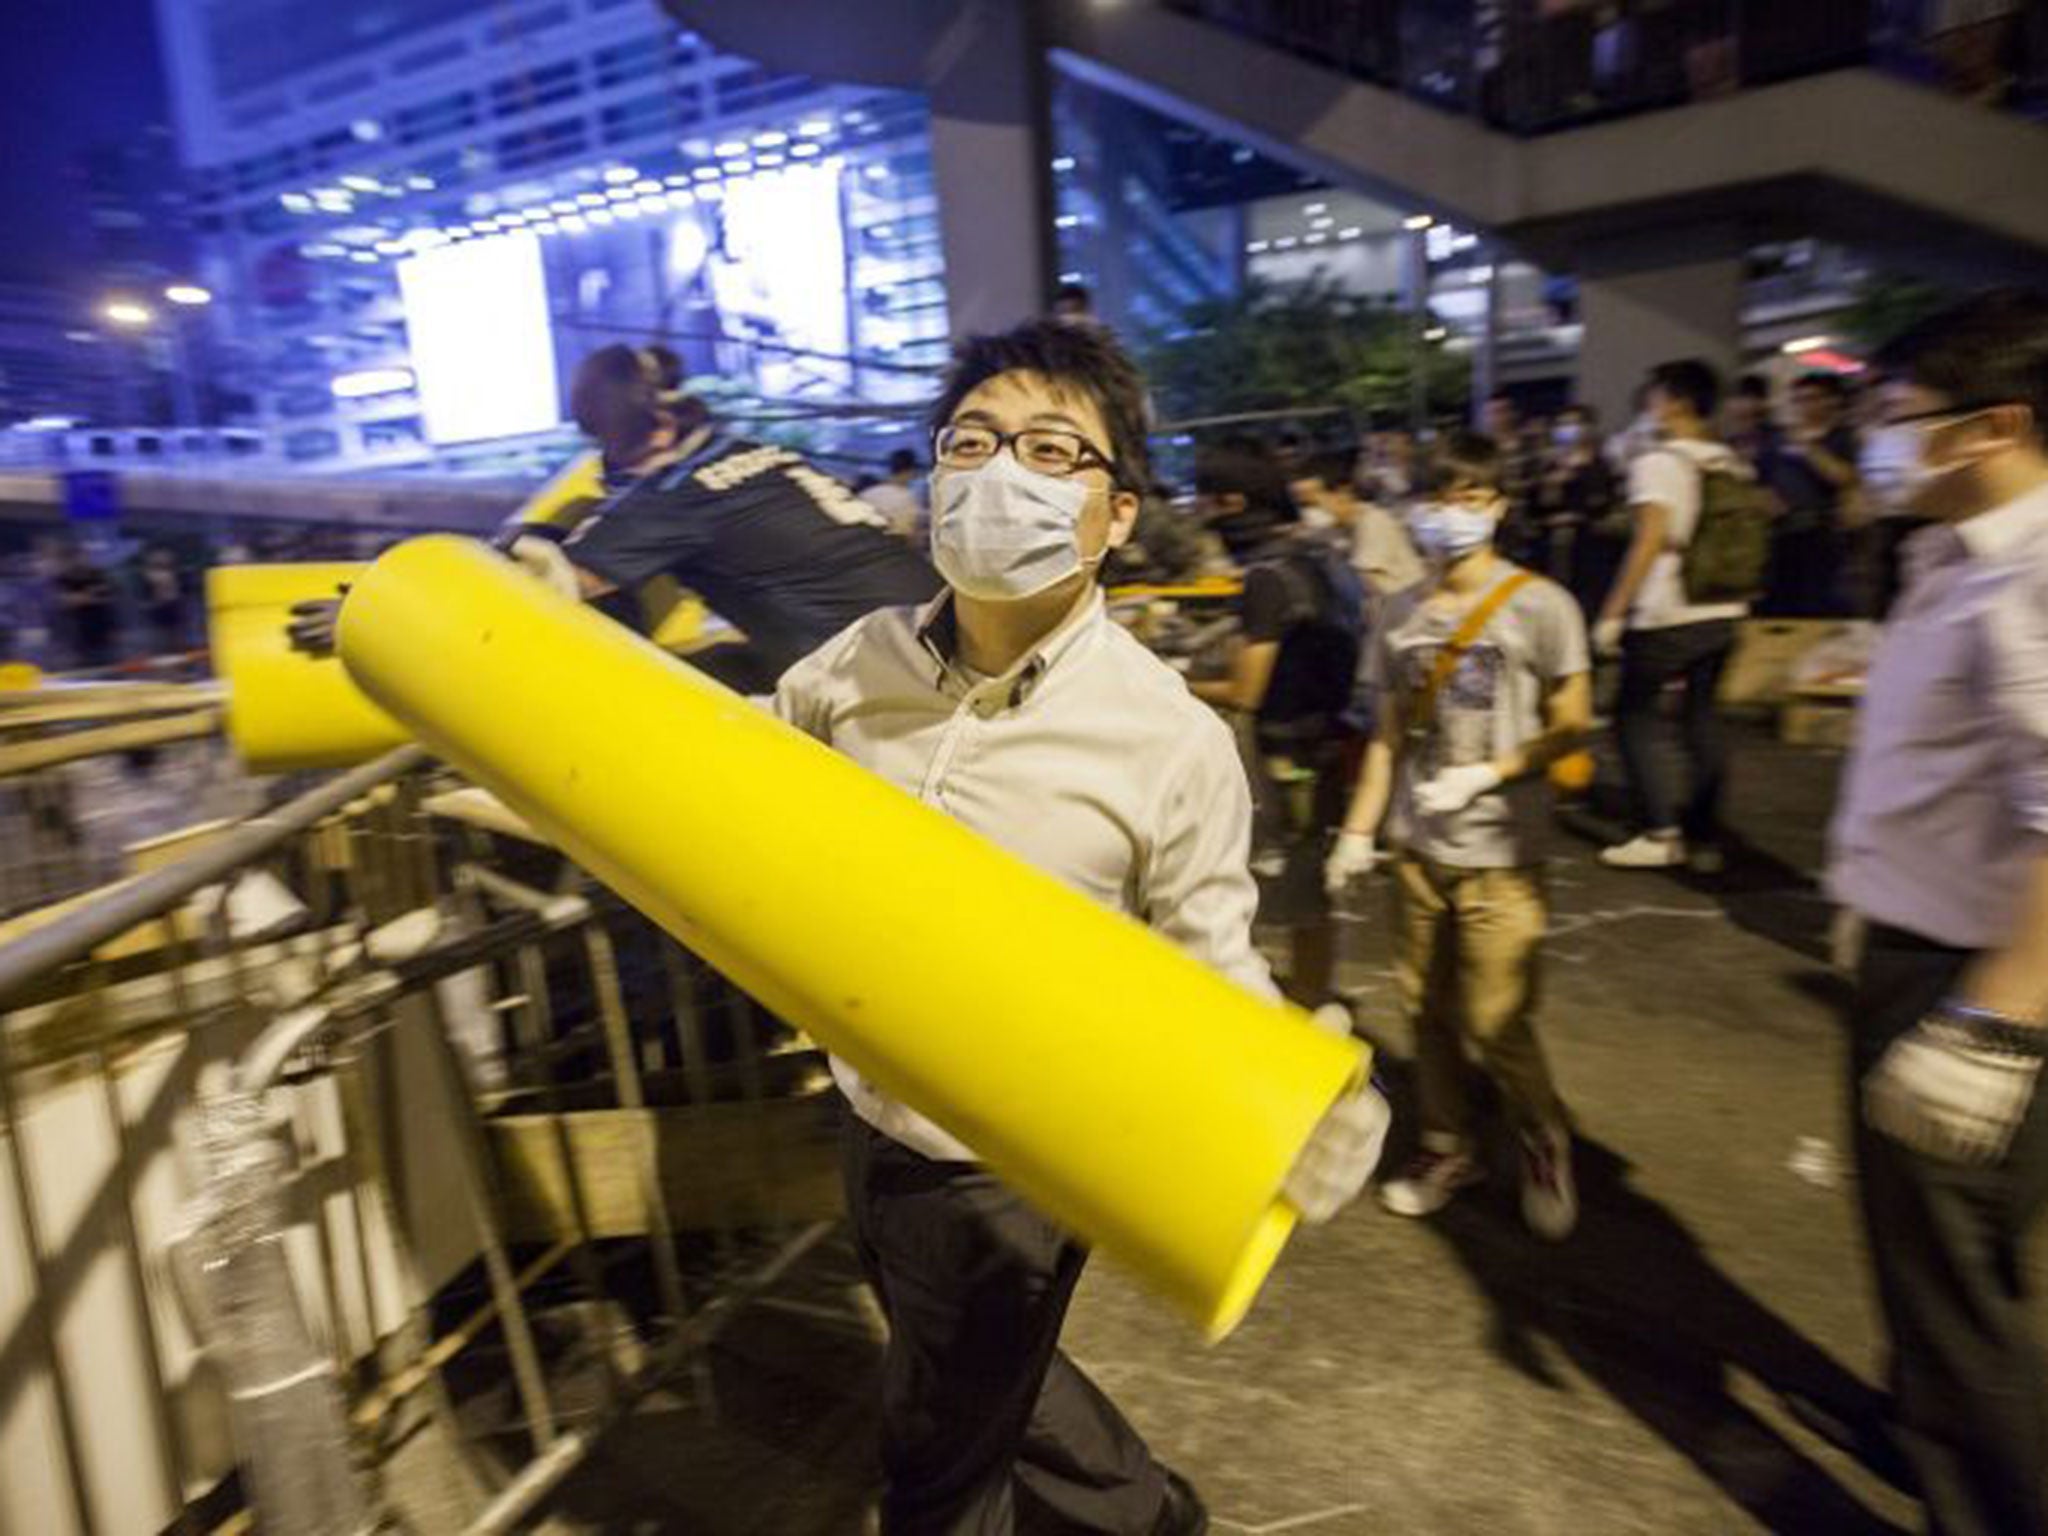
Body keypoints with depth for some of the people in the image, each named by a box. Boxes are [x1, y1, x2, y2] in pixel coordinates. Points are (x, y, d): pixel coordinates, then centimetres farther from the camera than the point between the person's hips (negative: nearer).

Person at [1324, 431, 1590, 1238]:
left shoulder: (1538, 604, -5)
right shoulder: (1403, 616, 7)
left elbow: (1570, 725, -5)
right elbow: (1390, 737, 9)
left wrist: (1484, 775, -18)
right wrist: (1358, 831, 5)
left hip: (1501, 854, -4)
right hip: (1417, 848, 4)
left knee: (1494, 1022, -2)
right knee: (1425, 1008, 10)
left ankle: (1544, 1143, 27)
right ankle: (1448, 1150, 31)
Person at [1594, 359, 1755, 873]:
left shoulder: (1658, 463, -11)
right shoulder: (1734, 466, 9)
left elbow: (1649, 542, -18)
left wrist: (1612, 612, -15)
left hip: (1666, 616, -7)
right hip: (1724, 612, 7)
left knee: (1634, 717, 5)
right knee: (1704, 717, 12)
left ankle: (1661, 833, 2)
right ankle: (1705, 837, 15)